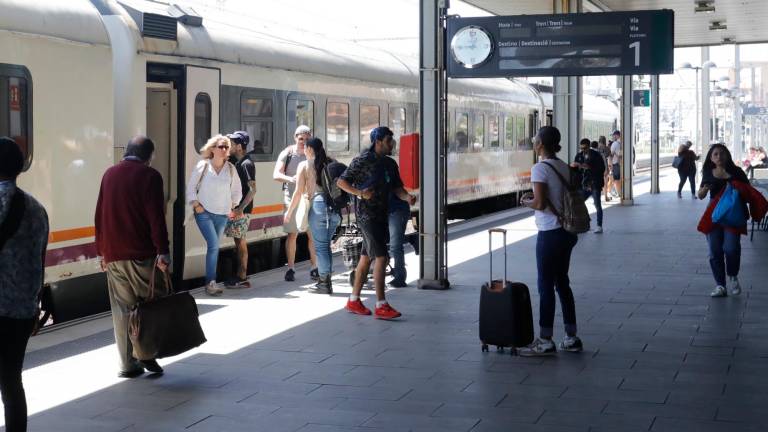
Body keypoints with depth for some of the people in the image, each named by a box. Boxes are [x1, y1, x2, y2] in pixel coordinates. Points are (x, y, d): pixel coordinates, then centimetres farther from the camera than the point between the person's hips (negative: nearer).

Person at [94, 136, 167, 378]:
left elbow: (100, 215, 15)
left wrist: (101, 251, 20)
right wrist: (163, 251, -15)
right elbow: (156, 217, -13)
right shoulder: (149, 176, -5)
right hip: (142, 254, -5)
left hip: (113, 255, 5)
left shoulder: (109, 175, 12)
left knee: (122, 308, 8)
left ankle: (127, 364, 9)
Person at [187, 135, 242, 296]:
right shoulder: (203, 166, -4)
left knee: (214, 247, 8)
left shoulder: (231, 169, 5)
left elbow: (237, 191, 16)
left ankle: (210, 282, 15)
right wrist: (196, 204, -6)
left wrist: (232, 206, 9)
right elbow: (191, 187, 1)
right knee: (213, 245, -17)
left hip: (222, 215, 4)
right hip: (204, 212, -4)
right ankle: (211, 282, -14)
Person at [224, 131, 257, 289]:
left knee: (241, 243, -4)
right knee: (239, 242, 12)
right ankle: (240, 276, 18)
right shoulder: (236, 162, 13)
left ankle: (242, 278, 0)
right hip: (235, 208, 9)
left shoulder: (246, 164, -14)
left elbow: (253, 189, -20)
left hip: (242, 210, -9)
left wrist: (241, 208, -23)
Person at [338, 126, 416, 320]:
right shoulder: (363, 160, -11)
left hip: (381, 215, 8)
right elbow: (341, 181, -10)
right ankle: (381, 306, -12)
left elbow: (395, 187, 9)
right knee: (381, 258, -13)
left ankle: (354, 301, 23)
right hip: (367, 215, -8)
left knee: (366, 258, 13)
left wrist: (406, 196, -12)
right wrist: (360, 193, -25)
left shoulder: (387, 163, 13)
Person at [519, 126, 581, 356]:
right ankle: (571, 338, 20)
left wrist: (527, 201, 0)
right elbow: (566, 197, 13)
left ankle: (545, 341, 5)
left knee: (545, 286, 0)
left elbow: (540, 203, -21)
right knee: (562, 283, 15)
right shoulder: (564, 167, 9)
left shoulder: (540, 169, -15)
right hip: (566, 231, 8)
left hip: (550, 234, -8)